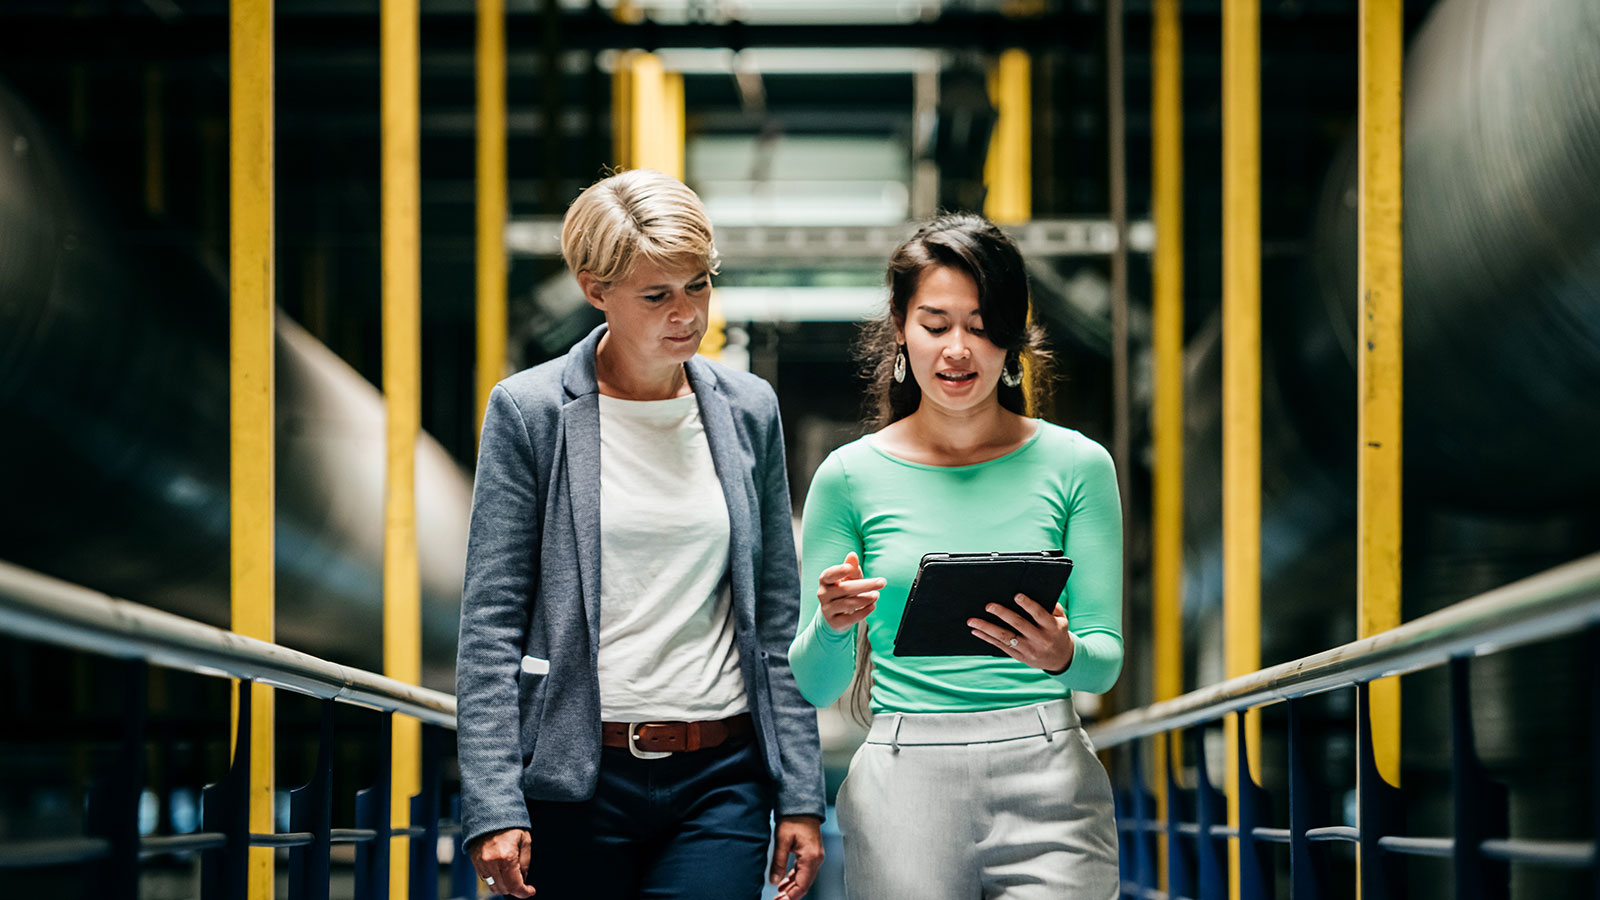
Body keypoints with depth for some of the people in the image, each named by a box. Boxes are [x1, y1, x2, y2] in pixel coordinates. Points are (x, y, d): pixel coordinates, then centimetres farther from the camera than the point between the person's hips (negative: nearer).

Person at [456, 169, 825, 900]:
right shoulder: (529, 412, -1)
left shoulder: (748, 409, 8)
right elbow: (490, 622, -3)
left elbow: (776, 619, 11)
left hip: (720, 782, 2)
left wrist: (801, 796, 6)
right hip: (577, 777, -2)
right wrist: (493, 807, -11)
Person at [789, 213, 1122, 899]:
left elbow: (1106, 660, 5)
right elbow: (816, 686, 7)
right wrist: (832, 625, -15)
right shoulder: (850, 476, 6)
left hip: (1047, 774, 0)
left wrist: (1062, 654, -18)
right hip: (905, 786, 0)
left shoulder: (1075, 465, 6)